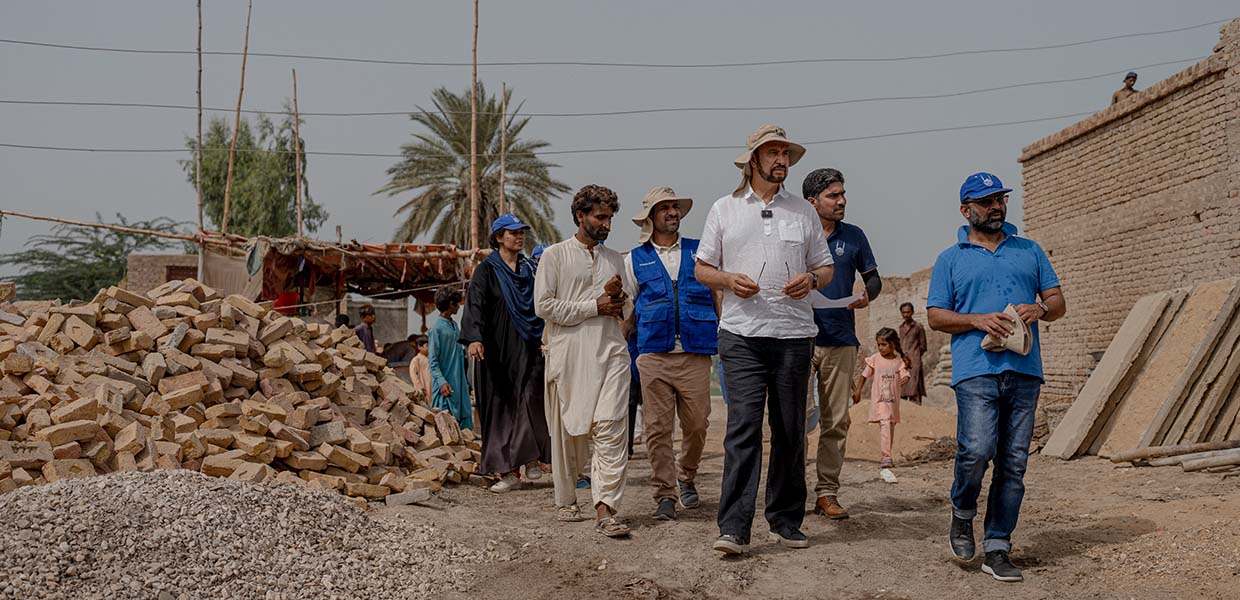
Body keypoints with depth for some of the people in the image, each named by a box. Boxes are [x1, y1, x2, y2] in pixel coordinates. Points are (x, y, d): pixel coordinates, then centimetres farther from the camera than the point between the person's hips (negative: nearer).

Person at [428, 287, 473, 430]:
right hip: (446, 384, -8)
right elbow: (433, 360, -12)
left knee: (464, 418, 6)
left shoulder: (454, 325, 13)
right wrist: (442, 382, -22)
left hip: (459, 382, 8)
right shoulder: (437, 327, -10)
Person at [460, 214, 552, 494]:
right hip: (498, 350, -2)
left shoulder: (531, 268, 14)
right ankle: (508, 470, 2)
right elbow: (474, 304, -13)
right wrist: (474, 338, -29)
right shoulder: (487, 270, 1)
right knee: (500, 406, -2)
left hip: (529, 348, 2)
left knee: (530, 400, -9)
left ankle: (532, 458, 5)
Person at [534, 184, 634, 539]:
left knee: (610, 428, -13)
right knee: (567, 431, 6)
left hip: (610, 353, 3)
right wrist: (595, 307, -6)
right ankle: (566, 501, 24)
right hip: (568, 354, -2)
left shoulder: (615, 258, 20)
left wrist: (617, 297, 0)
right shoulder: (555, 255, 5)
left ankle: (605, 510, -18)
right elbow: (543, 306, -5)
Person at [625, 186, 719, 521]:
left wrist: (727, 338, 8)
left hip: (696, 355, 1)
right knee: (657, 427, -4)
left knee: (696, 424, 3)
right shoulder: (634, 259, 12)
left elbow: (719, 295, 17)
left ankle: (686, 478, 28)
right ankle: (665, 495, 5)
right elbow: (627, 310, 15)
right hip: (653, 355, -1)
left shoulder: (699, 251, 13)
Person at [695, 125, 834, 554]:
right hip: (741, 334, -2)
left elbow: (826, 267, 18)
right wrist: (728, 280, -9)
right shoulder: (724, 209, 10)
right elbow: (702, 269, 11)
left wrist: (811, 279, -5)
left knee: (790, 432, 6)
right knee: (743, 427, -11)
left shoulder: (803, 211, 15)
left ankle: (786, 522, 18)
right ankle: (733, 528, -11)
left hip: (794, 334, 3)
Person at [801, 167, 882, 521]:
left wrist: (867, 295, -5)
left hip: (841, 340, 3)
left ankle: (827, 492, 11)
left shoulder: (854, 236, 11)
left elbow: (873, 277, 17)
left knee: (836, 421, 4)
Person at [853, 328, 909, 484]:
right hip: (879, 399, -4)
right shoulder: (875, 359, -3)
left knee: (891, 427, 16)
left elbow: (904, 375, -3)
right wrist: (857, 391, 10)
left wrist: (904, 379, -26)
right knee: (885, 425, -21)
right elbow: (865, 375, 7)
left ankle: (886, 458, 36)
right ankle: (885, 462, -30)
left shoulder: (900, 360, 1)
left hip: (893, 400, 4)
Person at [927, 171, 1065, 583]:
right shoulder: (951, 259, 12)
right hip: (976, 369, -3)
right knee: (977, 450, -18)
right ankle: (962, 514, 10)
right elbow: (935, 316, 6)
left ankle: (997, 549, 8)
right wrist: (978, 320, -11)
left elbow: (1058, 303, 18)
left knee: (1013, 463, 1)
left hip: (1024, 370, 3)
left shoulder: (1029, 251, 20)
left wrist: (1040, 309, -5)